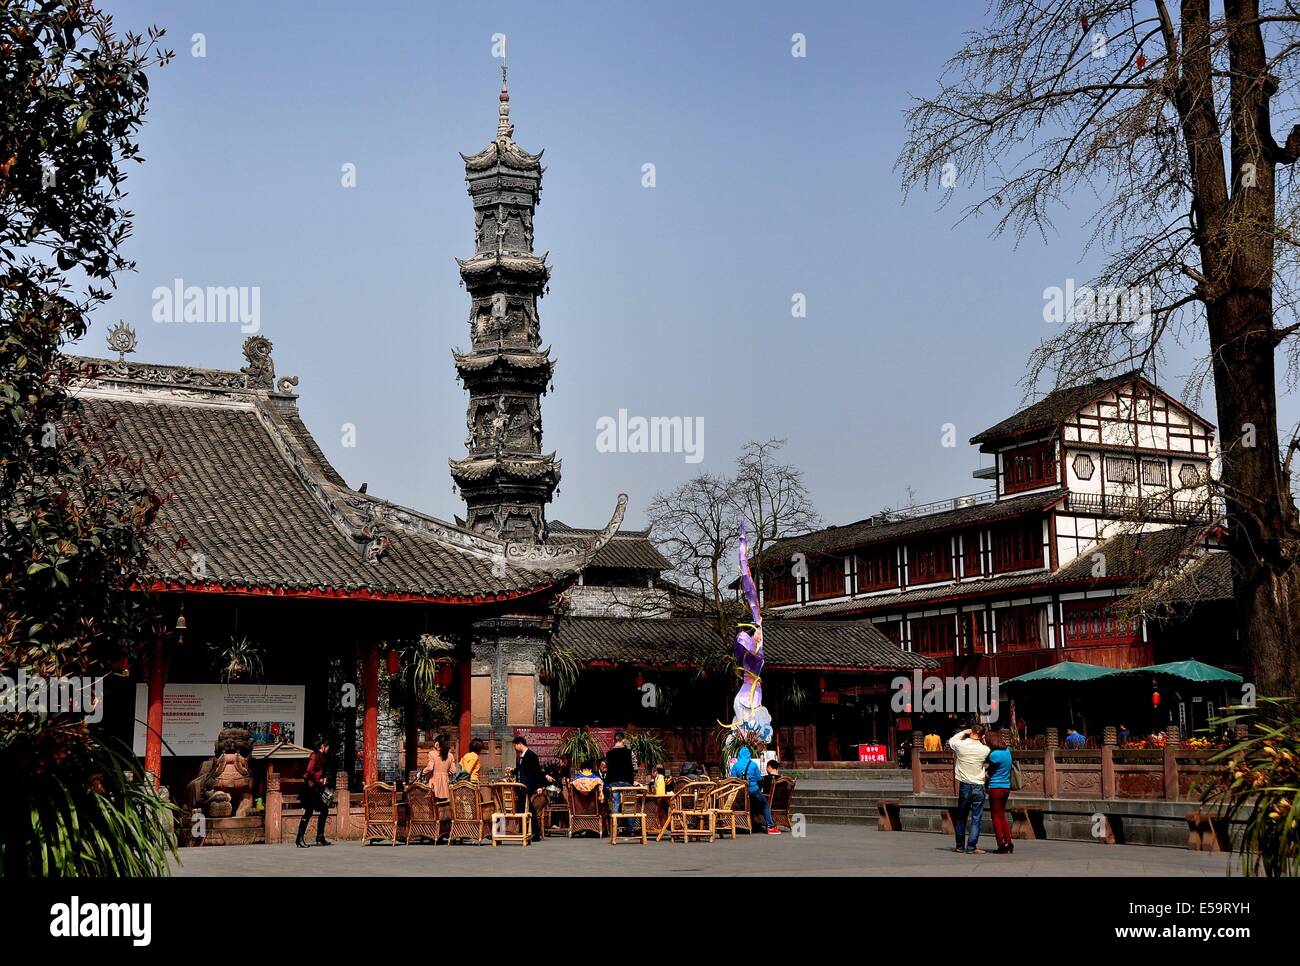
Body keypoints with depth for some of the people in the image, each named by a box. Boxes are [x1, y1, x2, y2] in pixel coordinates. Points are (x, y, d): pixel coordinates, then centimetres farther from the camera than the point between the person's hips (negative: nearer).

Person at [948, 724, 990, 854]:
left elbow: (951, 741, 13)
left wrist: (963, 732, 13)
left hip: (964, 786, 2)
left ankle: (960, 846, 19)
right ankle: (971, 847, -2)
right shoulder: (985, 750, -11)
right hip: (978, 787, -2)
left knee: (961, 818, 14)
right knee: (976, 819, 2)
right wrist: (983, 740, 8)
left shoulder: (960, 745, -9)